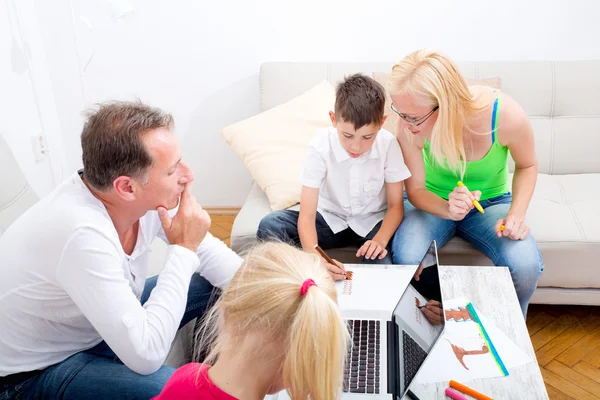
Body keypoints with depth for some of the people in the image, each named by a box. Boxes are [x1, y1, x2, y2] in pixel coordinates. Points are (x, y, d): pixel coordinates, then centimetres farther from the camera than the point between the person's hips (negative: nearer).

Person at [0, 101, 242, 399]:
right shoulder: (83, 234, -37)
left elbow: (209, 252, -1)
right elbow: (145, 356, -35)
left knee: (215, 283, 3)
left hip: (103, 320, 7)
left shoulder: (146, 196, -16)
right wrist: (182, 249, -30)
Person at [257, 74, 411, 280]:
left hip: (372, 222, 0)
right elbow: (306, 216, -26)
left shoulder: (388, 144, -20)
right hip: (329, 219, 1)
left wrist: (380, 240, -29)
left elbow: (395, 205, -9)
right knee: (269, 226, -26)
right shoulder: (320, 146, -23)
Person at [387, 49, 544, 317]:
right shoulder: (410, 126, -26)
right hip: (433, 203, 0)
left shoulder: (506, 115, -28)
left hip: (490, 202, 0)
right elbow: (415, 190, -14)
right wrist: (448, 210, -36)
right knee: (406, 258, -31)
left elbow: (527, 166, -5)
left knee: (526, 267, -27)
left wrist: (516, 214, -21)